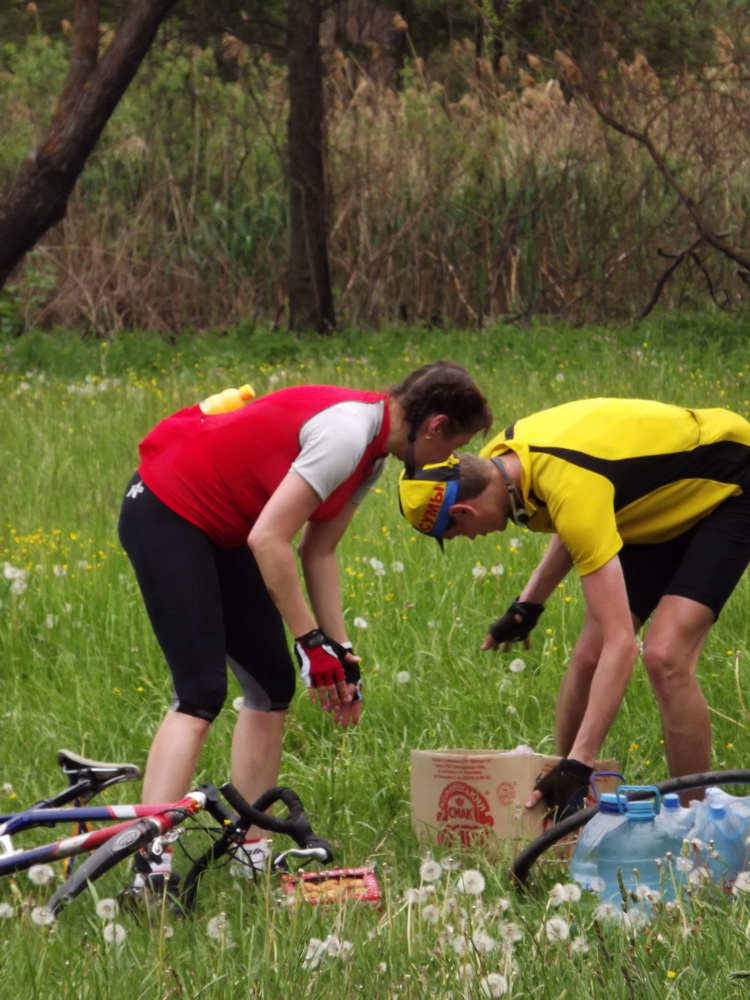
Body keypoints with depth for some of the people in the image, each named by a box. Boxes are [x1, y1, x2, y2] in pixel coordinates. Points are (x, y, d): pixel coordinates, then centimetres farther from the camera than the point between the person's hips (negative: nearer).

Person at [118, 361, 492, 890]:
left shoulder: (371, 453, 6)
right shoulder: (345, 433, -25)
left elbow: (319, 551, 9)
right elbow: (268, 540, -27)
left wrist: (342, 650, 5)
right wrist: (312, 642, -21)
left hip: (218, 529, 11)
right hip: (164, 514, -11)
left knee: (273, 684, 9)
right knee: (202, 693, -19)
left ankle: (251, 856, 12)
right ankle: (150, 874, -25)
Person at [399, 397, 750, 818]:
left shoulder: (572, 493, -38)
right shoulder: (506, 454, -14)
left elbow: (621, 643, -40)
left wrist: (578, 766, -41)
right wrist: (528, 605, 8)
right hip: (663, 499, 9)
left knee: (665, 656, -23)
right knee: (588, 656, -1)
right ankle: (563, 816, 11)